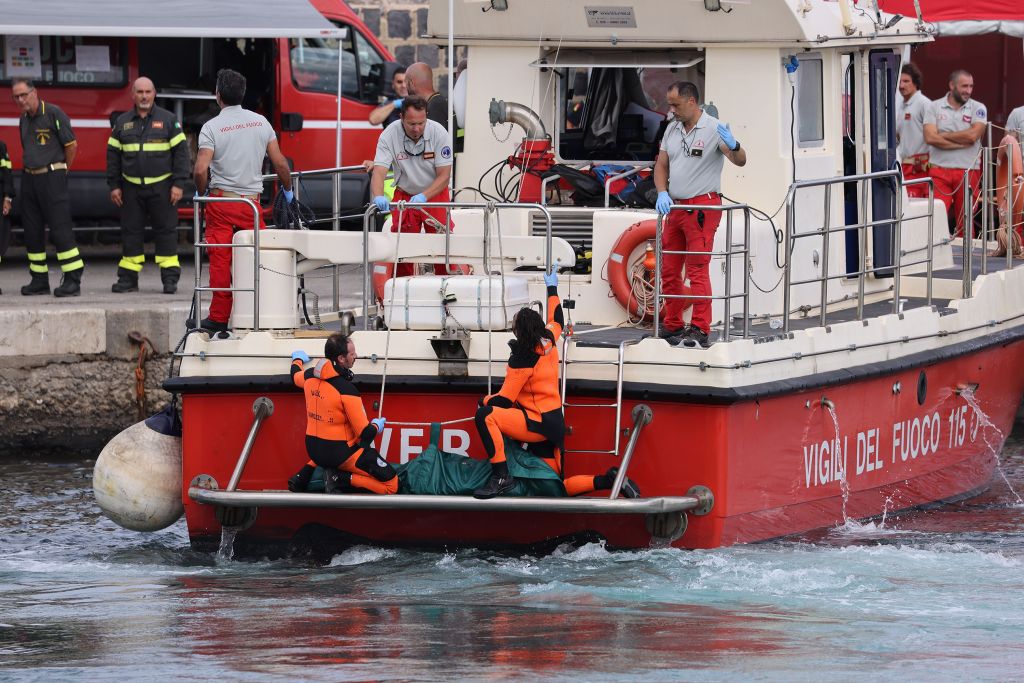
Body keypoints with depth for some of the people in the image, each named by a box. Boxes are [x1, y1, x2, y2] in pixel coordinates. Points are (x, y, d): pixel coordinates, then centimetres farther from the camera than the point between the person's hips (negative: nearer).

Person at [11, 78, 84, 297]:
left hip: (51, 178, -7)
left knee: (60, 228, -10)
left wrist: (62, 170, 3)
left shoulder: (53, 113, -9)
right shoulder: (24, 119, 13)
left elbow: (71, 144, -7)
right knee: (32, 230, 6)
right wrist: (30, 169, 15)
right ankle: (39, 280, 12)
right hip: (29, 179, 7)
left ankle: (73, 279, -10)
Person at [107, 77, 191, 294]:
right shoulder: (123, 122, 9)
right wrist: (114, 185, 5)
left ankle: (170, 278, 1)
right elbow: (113, 155, 12)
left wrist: (178, 184, -8)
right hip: (131, 187, 3)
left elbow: (181, 152, -1)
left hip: (161, 187, -3)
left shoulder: (168, 120, 1)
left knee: (166, 231, -2)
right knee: (131, 232, 4)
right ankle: (128, 278, 9)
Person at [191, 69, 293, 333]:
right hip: (252, 202, 3)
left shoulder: (212, 127, -7)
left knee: (220, 261, 0)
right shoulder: (260, 122, 4)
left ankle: (219, 318, 1)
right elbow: (280, 163, 5)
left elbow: (201, 170, -16)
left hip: (221, 201, -3)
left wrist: (201, 192, 3)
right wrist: (288, 191, 21)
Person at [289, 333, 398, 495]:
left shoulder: (310, 376, -3)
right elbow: (364, 433, -19)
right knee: (391, 485, -4)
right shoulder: (346, 389, -23)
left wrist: (297, 360, 47)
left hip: (313, 450, 7)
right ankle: (340, 480, -13)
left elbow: (295, 376, 24)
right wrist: (376, 426, 5)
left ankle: (303, 475, 19)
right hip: (340, 454, -7)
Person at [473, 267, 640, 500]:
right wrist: (552, 289, 45)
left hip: (540, 424, -9)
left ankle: (501, 477, -27)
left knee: (485, 415, -23)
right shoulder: (549, 342, 6)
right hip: (555, 424, 9)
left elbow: (504, 400, -14)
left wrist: (485, 400, 8)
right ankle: (609, 480, 1)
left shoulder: (522, 360, -16)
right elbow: (557, 321, 31)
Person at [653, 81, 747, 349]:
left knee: (698, 269, -12)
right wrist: (662, 193, -3)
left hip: (702, 207, -8)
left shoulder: (714, 129, -10)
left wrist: (733, 147, -41)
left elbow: (740, 161, -18)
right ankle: (673, 327, 23)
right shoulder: (672, 128, 12)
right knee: (669, 271, 12)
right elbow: (661, 165, 15)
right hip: (675, 206, 8)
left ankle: (699, 330, -14)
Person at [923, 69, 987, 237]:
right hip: (940, 171, 0)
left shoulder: (978, 109, 6)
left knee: (965, 222, 4)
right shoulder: (935, 107, 6)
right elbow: (930, 137, -8)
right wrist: (962, 143, -9)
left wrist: (943, 135, -3)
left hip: (968, 171, 0)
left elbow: (973, 135, -11)